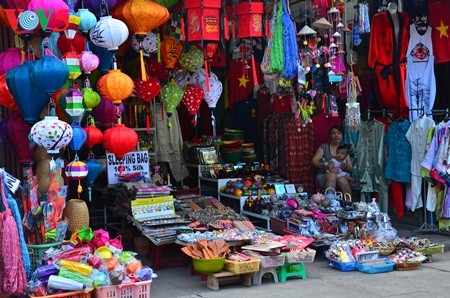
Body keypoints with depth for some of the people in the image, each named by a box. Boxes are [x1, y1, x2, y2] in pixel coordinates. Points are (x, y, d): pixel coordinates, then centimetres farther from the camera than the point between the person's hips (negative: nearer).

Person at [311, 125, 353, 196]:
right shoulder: (324, 147, 10)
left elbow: (350, 167, 12)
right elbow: (313, 161, 0)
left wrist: (345, 167, -13)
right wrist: (323, 165, -21)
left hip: (341, 175, 2)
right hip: (323, 176, -1)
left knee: (342, 179, -34)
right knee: (332, 175, -36)